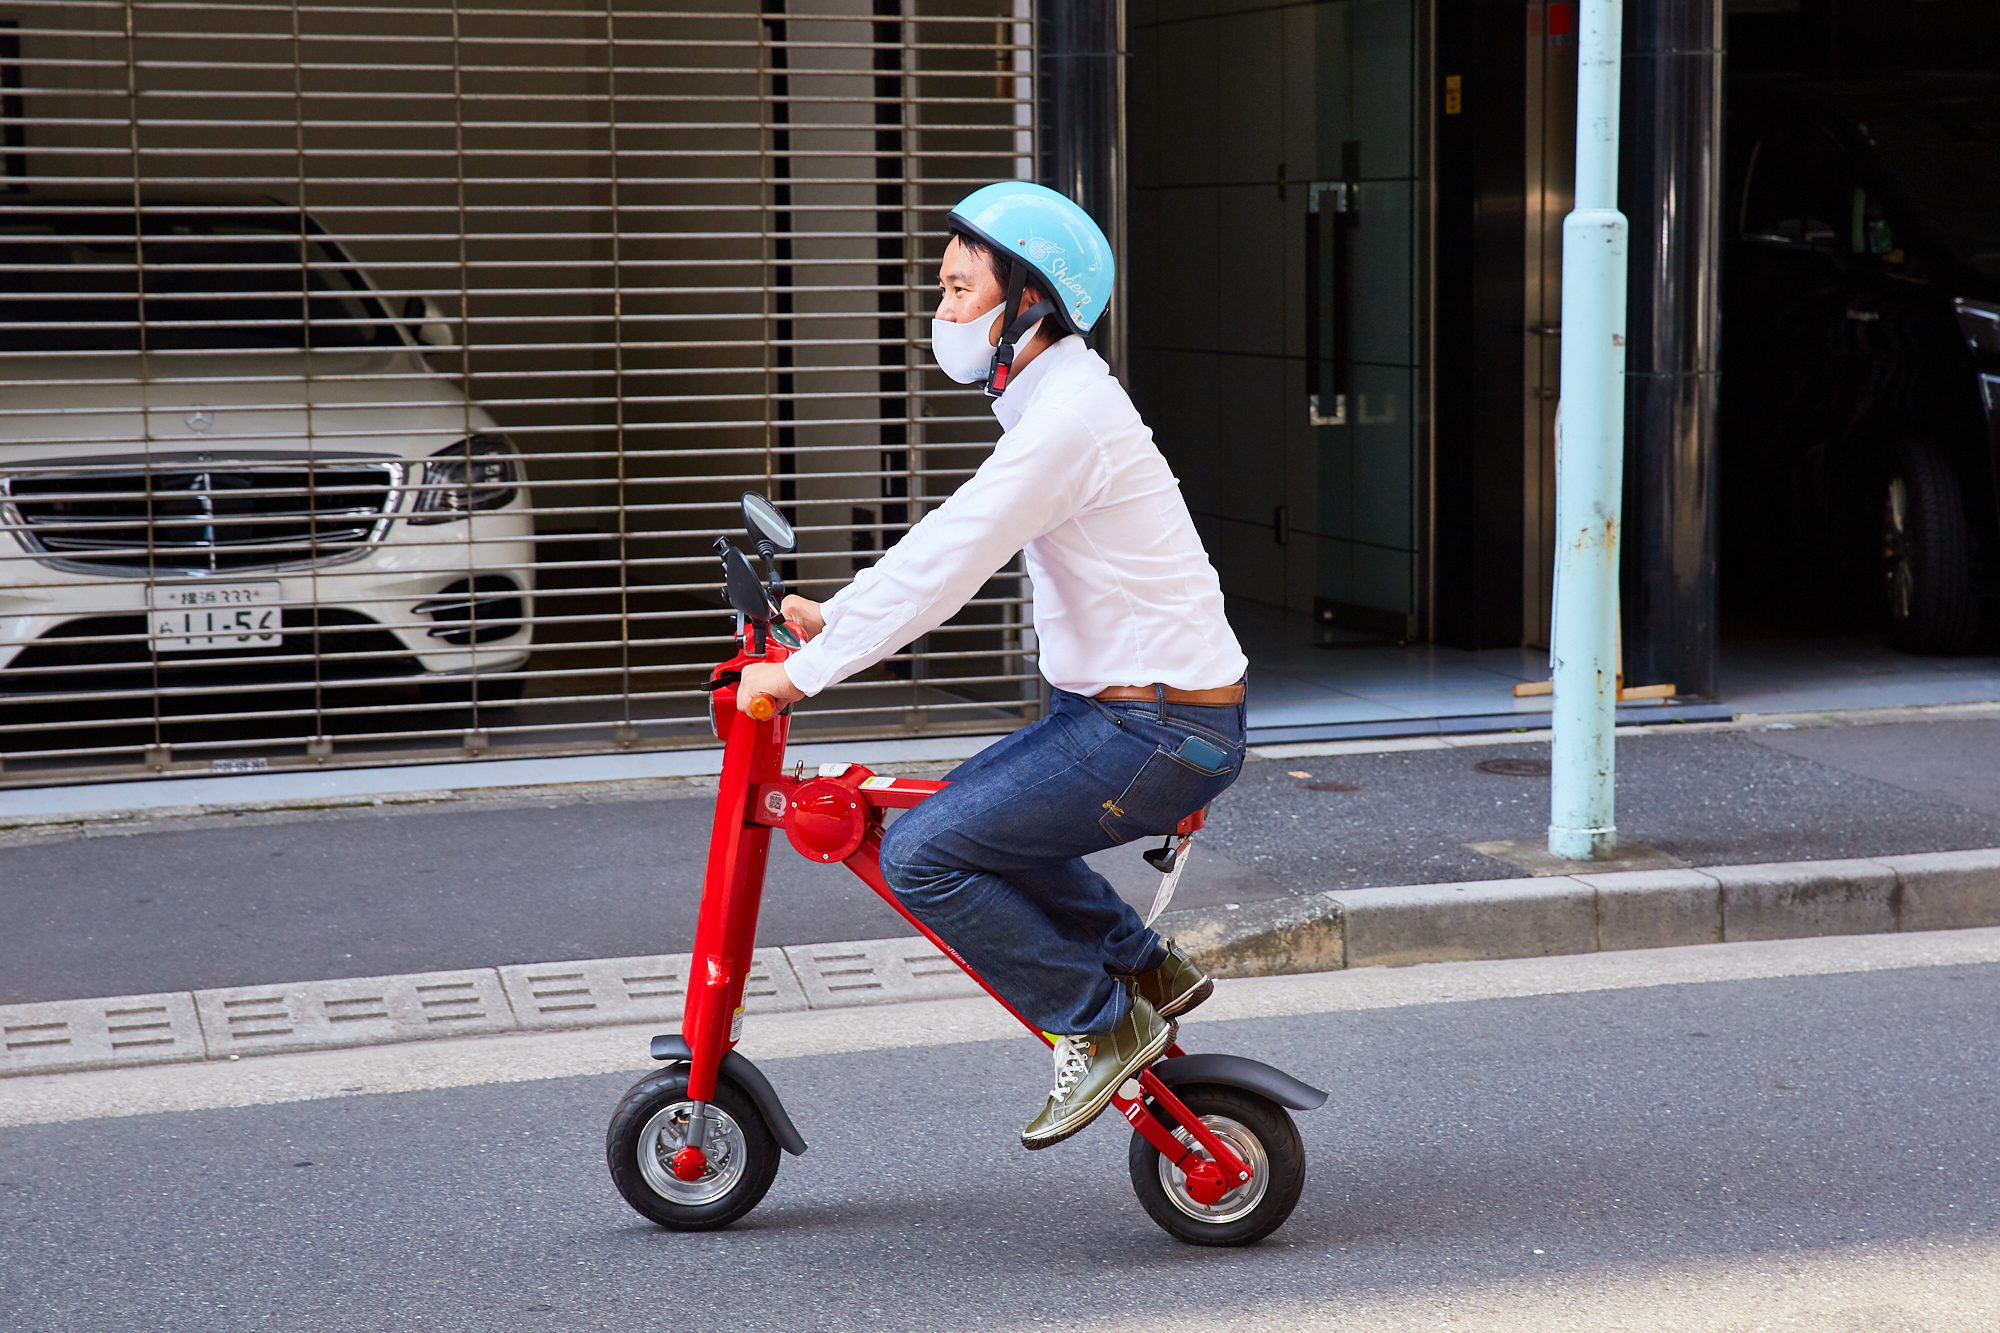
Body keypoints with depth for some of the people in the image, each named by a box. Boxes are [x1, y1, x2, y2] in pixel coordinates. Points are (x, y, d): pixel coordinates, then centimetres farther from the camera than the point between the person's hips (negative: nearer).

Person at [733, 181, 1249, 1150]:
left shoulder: (1068, 420, -19)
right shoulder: (1058, 400, 13)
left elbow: (942, 568, -23)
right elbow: (947, 546, 21)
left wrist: (801, 672, -19)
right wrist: (837, 616, 14)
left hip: (1160, 734, -10)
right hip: (1123, 710, 10)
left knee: (920, 853, -13)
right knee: (969, 809, 23)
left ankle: (1101, 1025, -2)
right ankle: (1144, 967, 25)